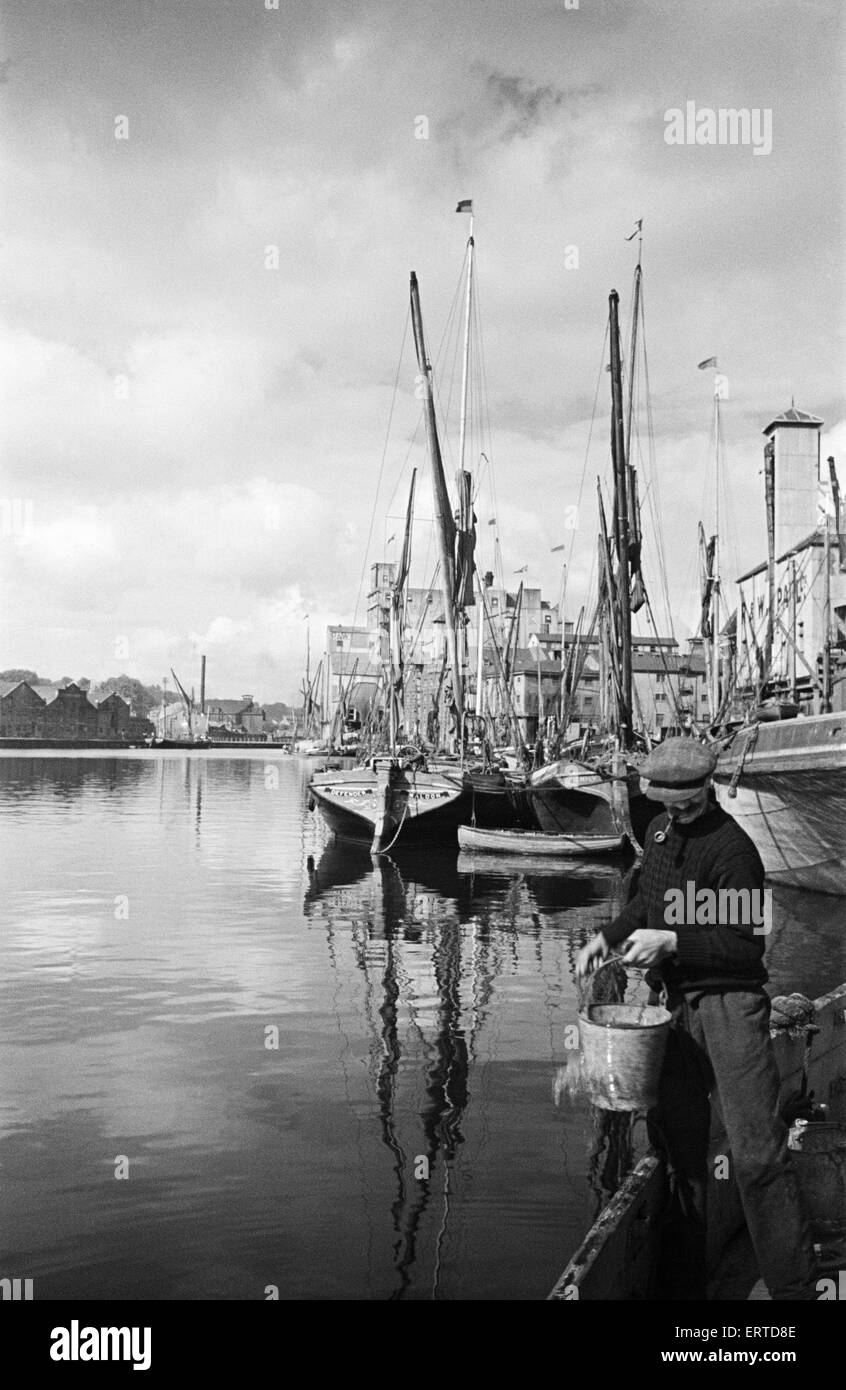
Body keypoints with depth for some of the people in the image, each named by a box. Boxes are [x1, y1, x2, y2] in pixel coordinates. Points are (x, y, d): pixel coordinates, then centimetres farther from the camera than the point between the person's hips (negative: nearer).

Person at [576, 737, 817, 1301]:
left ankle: (796, 1284, 5)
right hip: (674, 1005, 7)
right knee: (678, 1150, 13)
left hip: (730, 1003, -7)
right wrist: (609, 937, 12)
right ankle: (682, 1284, 25)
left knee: (757, 1154, -9)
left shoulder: (731, 848, -14)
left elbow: (747, 946, -17)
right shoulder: (660, 831, 11)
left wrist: (672, 942, -21)